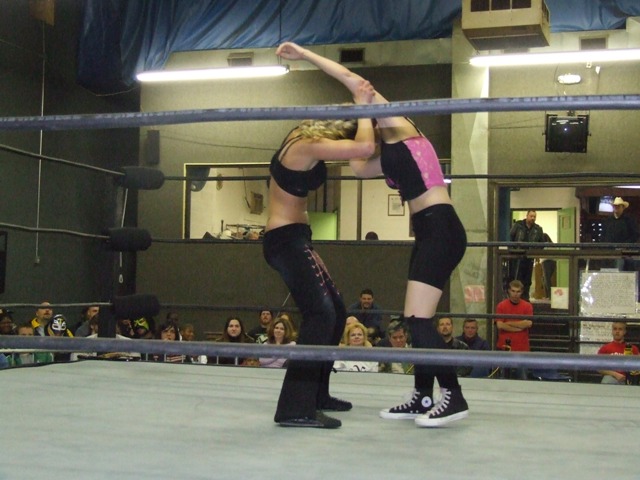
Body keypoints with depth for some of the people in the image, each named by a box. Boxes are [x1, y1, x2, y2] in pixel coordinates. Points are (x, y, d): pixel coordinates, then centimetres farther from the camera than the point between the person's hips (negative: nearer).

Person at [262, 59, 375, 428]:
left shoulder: (307, 141, 11)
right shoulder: (308, 145, -18)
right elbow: (365, 148, -28)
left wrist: (362, 104, 16)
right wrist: (362, 105, -12)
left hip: (292, 239, 11)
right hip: (287, 238, -11)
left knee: (336, 311, 14)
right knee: (320, 314, -18)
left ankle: (316, 394, 23)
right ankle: (296, 408, -19)